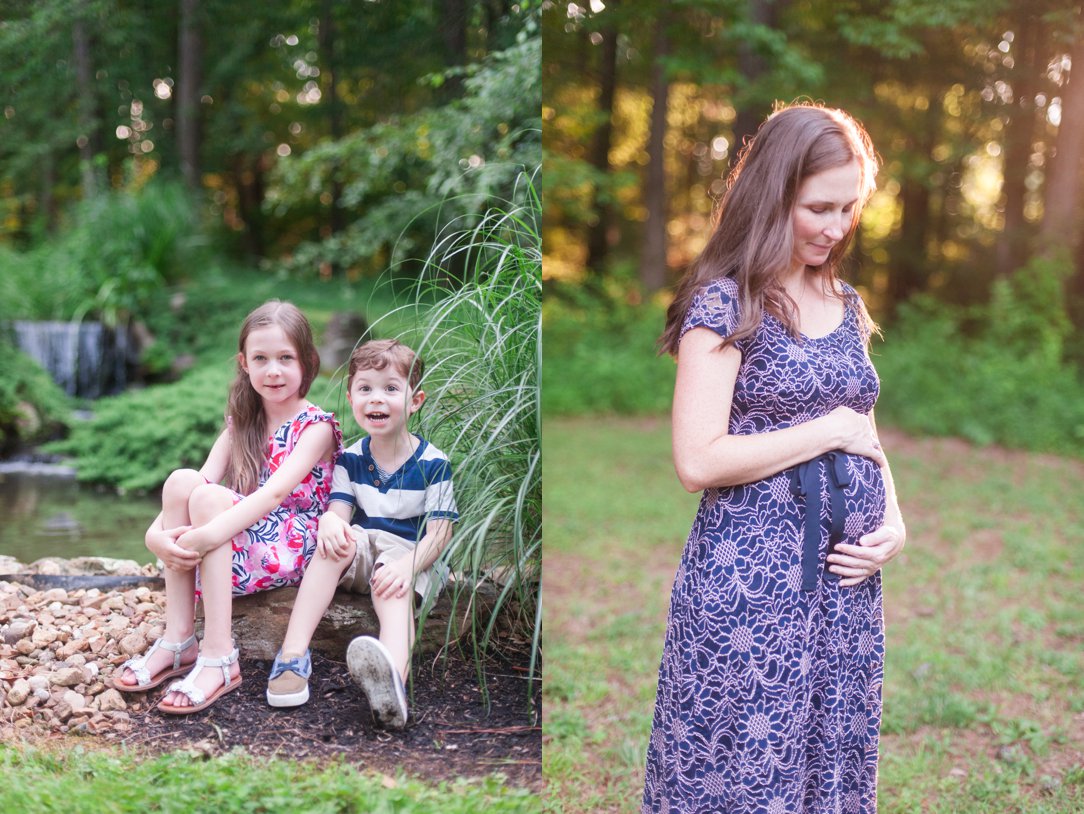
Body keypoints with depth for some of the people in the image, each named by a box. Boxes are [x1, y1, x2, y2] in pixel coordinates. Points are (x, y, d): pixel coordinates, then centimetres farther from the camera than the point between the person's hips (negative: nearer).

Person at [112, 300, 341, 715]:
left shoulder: (316, 427, -7)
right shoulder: (241, 424, 11)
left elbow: (276, 493, -24)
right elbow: (207, 478, -4)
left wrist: (210, 534, -38)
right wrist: (156, 533, -24)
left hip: (292, 549, -6)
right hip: (240, 542, 6)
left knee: (206, 496, -30)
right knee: (181, 480, -20)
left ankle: (218, 658, -32)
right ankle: (177, 640, -20)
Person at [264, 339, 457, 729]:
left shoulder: (433, 463, -7)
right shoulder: (351, 459, 5)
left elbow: (438, 534, -13)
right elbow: (339, 509, -4)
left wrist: (406, 565, -33)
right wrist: (330, 523, -30)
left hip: (413, 557, -3)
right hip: (361, 550, 4)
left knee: (394, 589, -36)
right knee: (336, 541, -29)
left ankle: (394, 681, -70)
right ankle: (293, 654, -40)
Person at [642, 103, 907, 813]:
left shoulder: (847, 304, 12)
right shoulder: (724, 302, -9)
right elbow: (698, 462, -18)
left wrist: (894, 525, 0)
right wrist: (831, 431, -11)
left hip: (848, 579, 6)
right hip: (751, 585, -6)